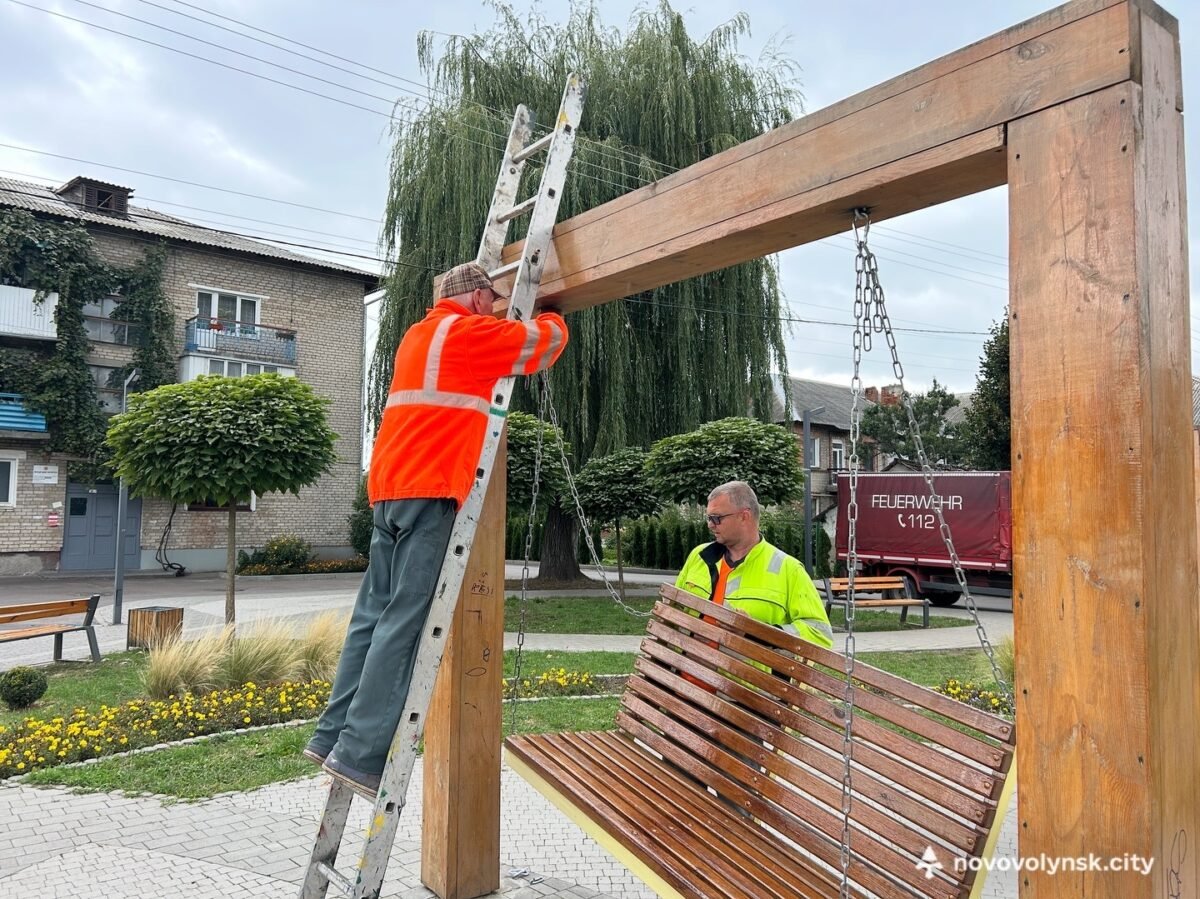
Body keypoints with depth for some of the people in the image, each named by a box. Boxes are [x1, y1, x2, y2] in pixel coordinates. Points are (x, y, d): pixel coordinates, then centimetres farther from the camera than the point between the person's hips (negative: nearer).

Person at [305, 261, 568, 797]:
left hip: (392, 487, 9)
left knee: (376, 612, 10)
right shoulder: (469, 332, -1)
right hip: (430, 490, -9)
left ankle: (334, 734, 12)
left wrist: (518, 330, 36)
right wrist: (550, 319, 27)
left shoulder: (419, 335, 25)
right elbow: (545, 341, 6)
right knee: (405, 622, -10)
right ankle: (360, 752, -11)